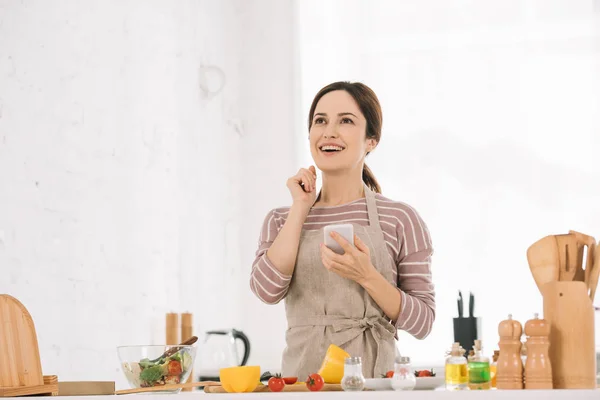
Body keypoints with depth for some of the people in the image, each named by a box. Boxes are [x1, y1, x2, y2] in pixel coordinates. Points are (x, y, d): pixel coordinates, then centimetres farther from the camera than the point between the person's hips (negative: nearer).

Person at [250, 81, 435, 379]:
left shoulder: (399, 219, 2)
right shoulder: (281, 220, 12)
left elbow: (422, 322, 2)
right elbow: (267, 289, -6)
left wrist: (366, 276, -12)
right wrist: (301, 208, 1)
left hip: (372, 377, -2)